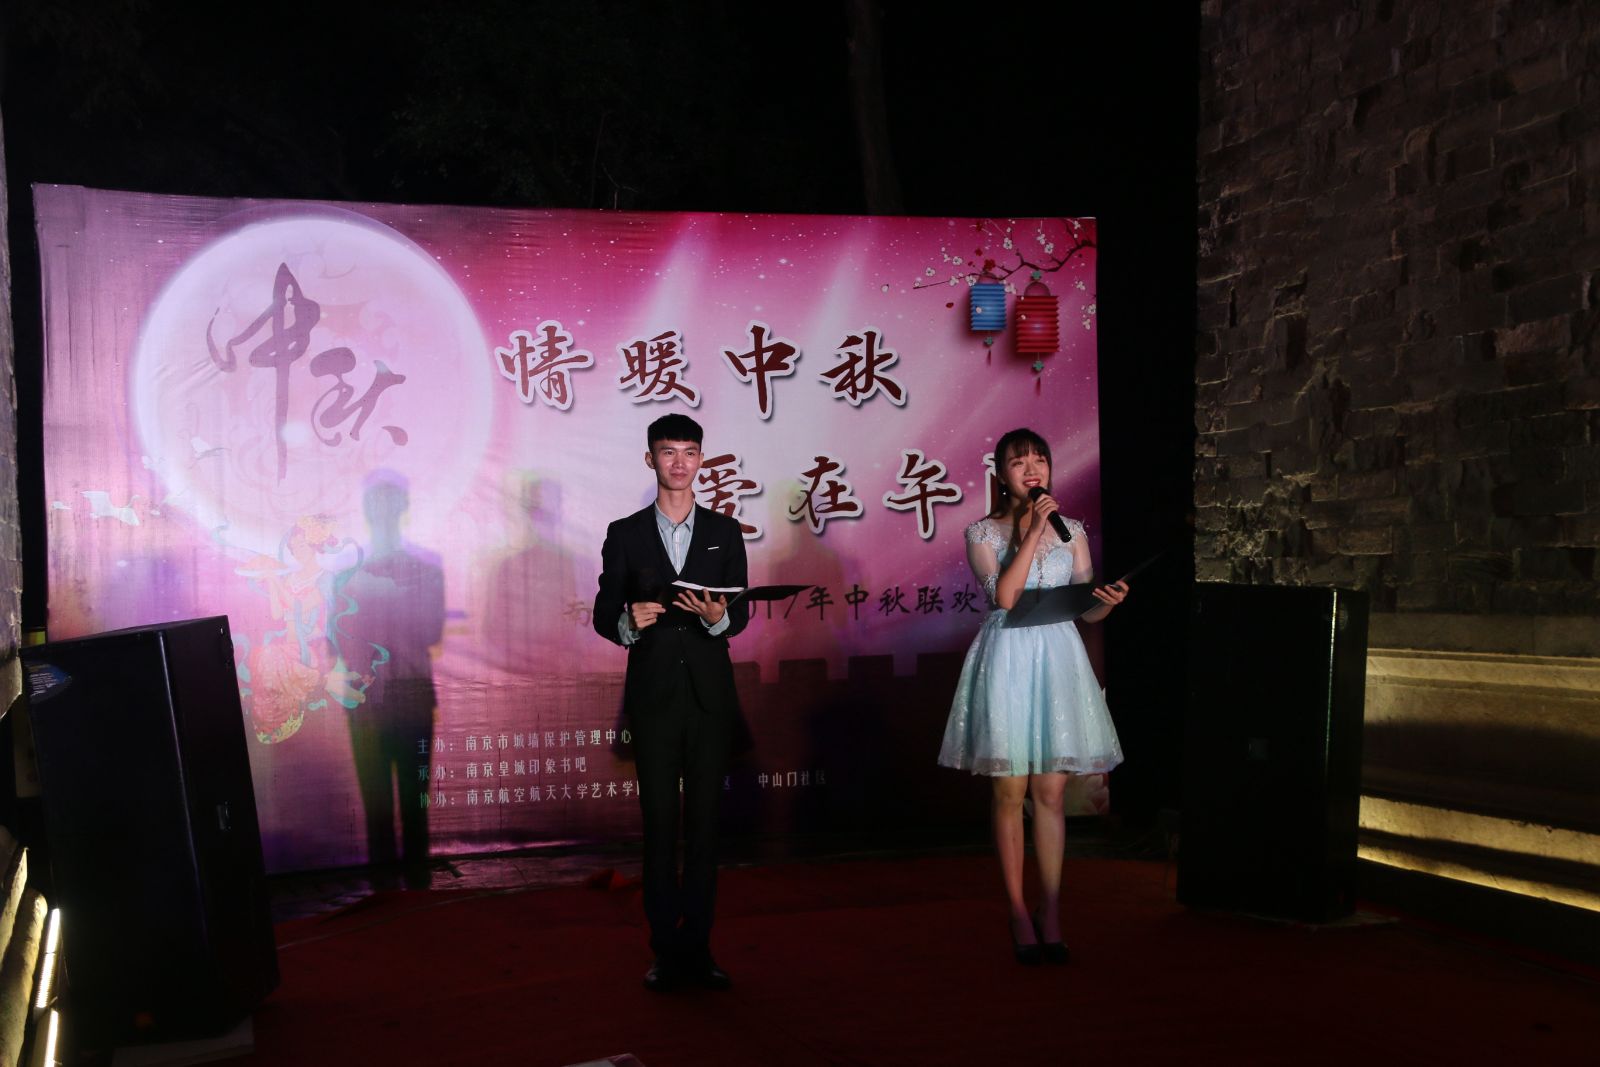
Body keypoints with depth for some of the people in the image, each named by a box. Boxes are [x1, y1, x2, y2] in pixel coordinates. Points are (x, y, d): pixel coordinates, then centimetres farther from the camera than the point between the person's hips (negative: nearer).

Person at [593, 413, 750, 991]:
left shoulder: (725, 531, 8)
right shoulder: (625, 534, 6)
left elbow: (740, 614, 5)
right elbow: (603, 614, 4)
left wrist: (717, 617, -18)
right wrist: (629, 623, -18)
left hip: (710, 694, 1)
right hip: (653, 694, -1)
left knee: (704, 820, 4)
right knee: (659, 820, 3)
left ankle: (698, 947, 12)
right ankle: (665, 949, 11)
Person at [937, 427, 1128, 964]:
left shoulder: (1071, 530, 9)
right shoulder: (983, 532, 1)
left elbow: (1086, 608, 8)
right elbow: (1003, 594, -14)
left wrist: (1107, 600, -14)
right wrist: (1031, 532, -15)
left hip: (1057, 660, 2)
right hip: (1006, 660, -2)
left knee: (1050, 791, 2)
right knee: (1009, 791, 1)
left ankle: (1051, 913, 9)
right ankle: (1019, 913, 10)